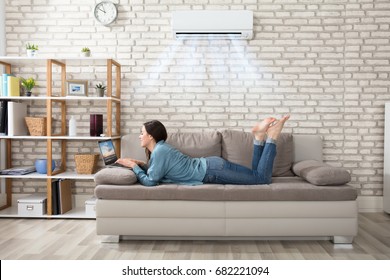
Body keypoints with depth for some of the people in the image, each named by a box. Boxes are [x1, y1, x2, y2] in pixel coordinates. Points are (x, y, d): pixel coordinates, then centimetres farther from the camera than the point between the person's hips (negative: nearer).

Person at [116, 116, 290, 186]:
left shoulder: (159, 151, -17)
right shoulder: (159, 148, 11)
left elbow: (150, 181, -16)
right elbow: (157, 170, 23)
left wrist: (134, 167, -5)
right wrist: (142, 165, 11)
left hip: (212, 171, -8)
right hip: (211, 165, 8)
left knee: (262, 178, -7)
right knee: (258, 176, 15)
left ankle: (271, 137, 0)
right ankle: (259, 136, 11)